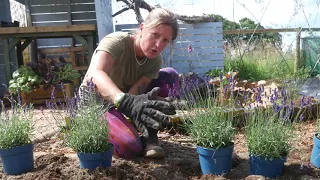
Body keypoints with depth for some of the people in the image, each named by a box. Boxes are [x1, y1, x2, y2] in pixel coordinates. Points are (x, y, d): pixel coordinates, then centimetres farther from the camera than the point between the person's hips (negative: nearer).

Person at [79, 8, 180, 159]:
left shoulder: (155, 61, -13)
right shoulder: (116, 41, -28)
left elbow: (135, 92, -23)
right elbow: (95, 74, -48)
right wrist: (126, 102, -65)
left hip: (125, 99, 5)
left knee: (170, 75, -15)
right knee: (130, 146, -31)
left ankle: (149, 136, -8)